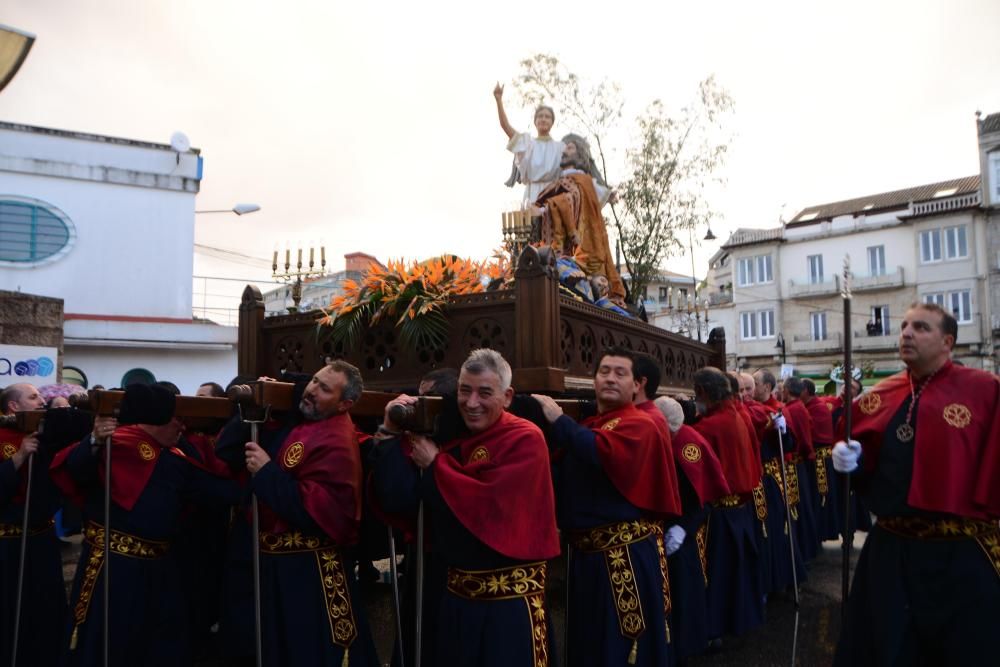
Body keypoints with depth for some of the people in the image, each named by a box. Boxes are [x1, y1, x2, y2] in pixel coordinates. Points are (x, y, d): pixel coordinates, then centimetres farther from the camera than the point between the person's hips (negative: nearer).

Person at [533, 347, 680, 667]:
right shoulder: (586, 425, 13)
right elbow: (561, 475, 8)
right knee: (587, 640, 19)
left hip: (628, 553, -8)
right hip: (585, 551, 8)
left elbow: (603, 452, -32)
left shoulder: (640, 425, -11)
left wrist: (558, 420, -22)